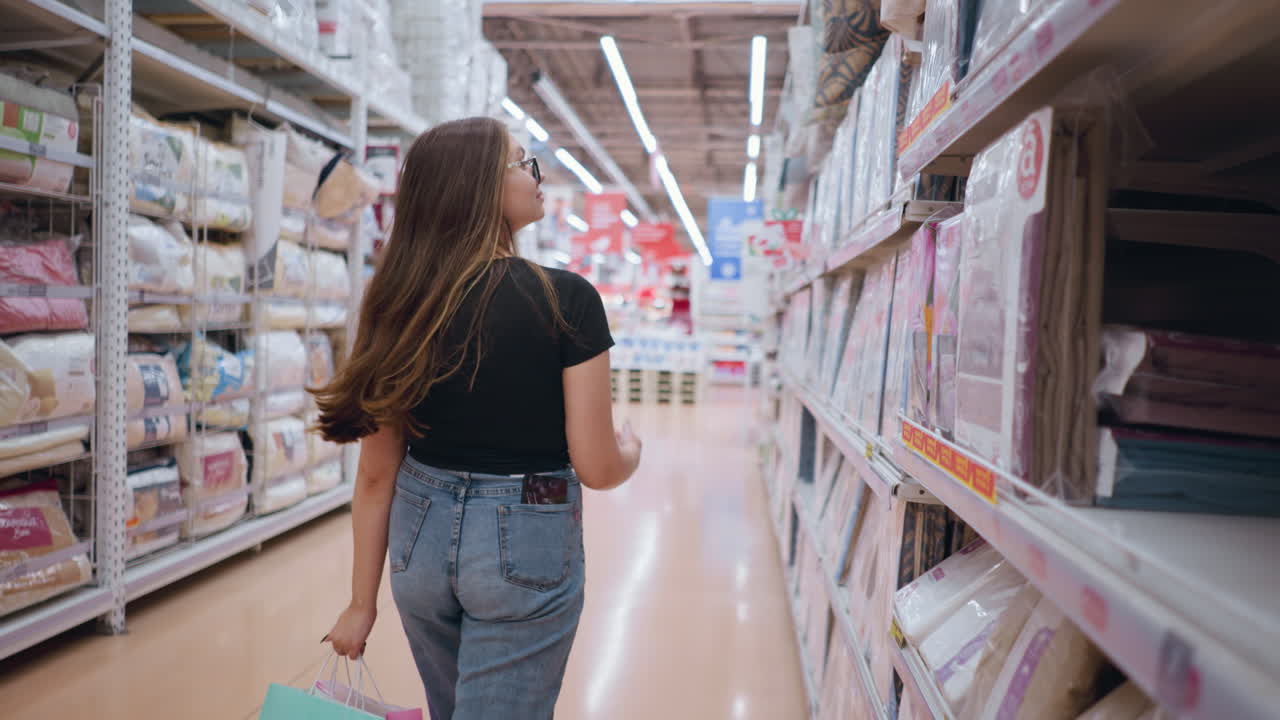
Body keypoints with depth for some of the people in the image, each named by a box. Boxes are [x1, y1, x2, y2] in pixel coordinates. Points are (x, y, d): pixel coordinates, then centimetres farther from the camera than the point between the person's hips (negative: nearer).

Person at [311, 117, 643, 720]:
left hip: (421, 538, 6)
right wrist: (631, 448, 9)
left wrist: (363, 601, 8)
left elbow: (377, 473, -1)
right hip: (526, 548, -5)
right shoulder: (566, 298, -16)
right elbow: (597, 468, -14)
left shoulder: (399, 306, -4)